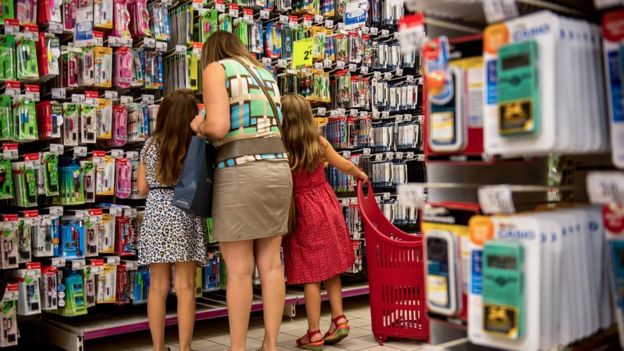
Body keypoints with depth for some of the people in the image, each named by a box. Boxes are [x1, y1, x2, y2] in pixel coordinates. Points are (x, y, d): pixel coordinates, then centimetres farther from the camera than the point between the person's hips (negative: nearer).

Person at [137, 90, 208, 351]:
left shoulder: (150, 145, 6)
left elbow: (142, 188, 10)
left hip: (155, 215, 3)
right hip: (184, 215, -3)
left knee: (158, 287, 7)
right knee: (185, 287, 1)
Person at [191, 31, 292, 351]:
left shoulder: (216, 69, -1)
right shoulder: (265, 74, 20)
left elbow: (217, 128, -16)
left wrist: (199, 126, 6)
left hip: (239, 174, -6)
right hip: (277, 170, 7)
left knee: (239, 269, 1)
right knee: (270, 264, 9)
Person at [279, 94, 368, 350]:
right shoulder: (319, 142, 0)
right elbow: (344, 166, 12)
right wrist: (361, 174, 30)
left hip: (302, 212, -5)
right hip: (326, 205, 5)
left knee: (310, 275, 1)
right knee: (330, 268, 18)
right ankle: (339, 319, 21)